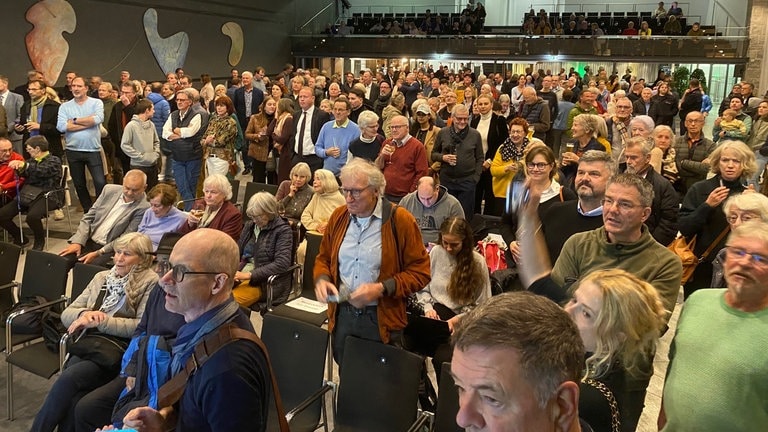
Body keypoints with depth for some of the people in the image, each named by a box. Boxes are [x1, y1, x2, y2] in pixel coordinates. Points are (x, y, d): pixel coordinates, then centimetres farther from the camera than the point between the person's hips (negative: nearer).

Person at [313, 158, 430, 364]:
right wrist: (322, 279, -6)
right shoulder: (338, 217, 4)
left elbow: (419, 272, -9)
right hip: (342, 316, 4)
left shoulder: (400, 220, -11)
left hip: (381, 320, -4)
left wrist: (382, 288, -20)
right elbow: (324, 258, 16)